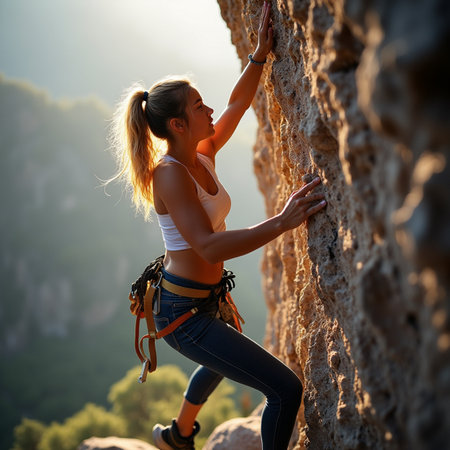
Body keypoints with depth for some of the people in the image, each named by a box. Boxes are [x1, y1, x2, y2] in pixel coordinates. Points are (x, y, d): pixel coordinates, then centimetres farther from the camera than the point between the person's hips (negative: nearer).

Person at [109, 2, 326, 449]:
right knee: (286, 389, -12)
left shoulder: (201, 157, 1)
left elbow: (237, 105, 12)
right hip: (184, 313, -10)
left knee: (220, 362, 40)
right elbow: (209, 246, -35)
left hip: (202, 299, 10)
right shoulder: (170, 174, -24)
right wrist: (281, 222, -41)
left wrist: (260, 53, 2)